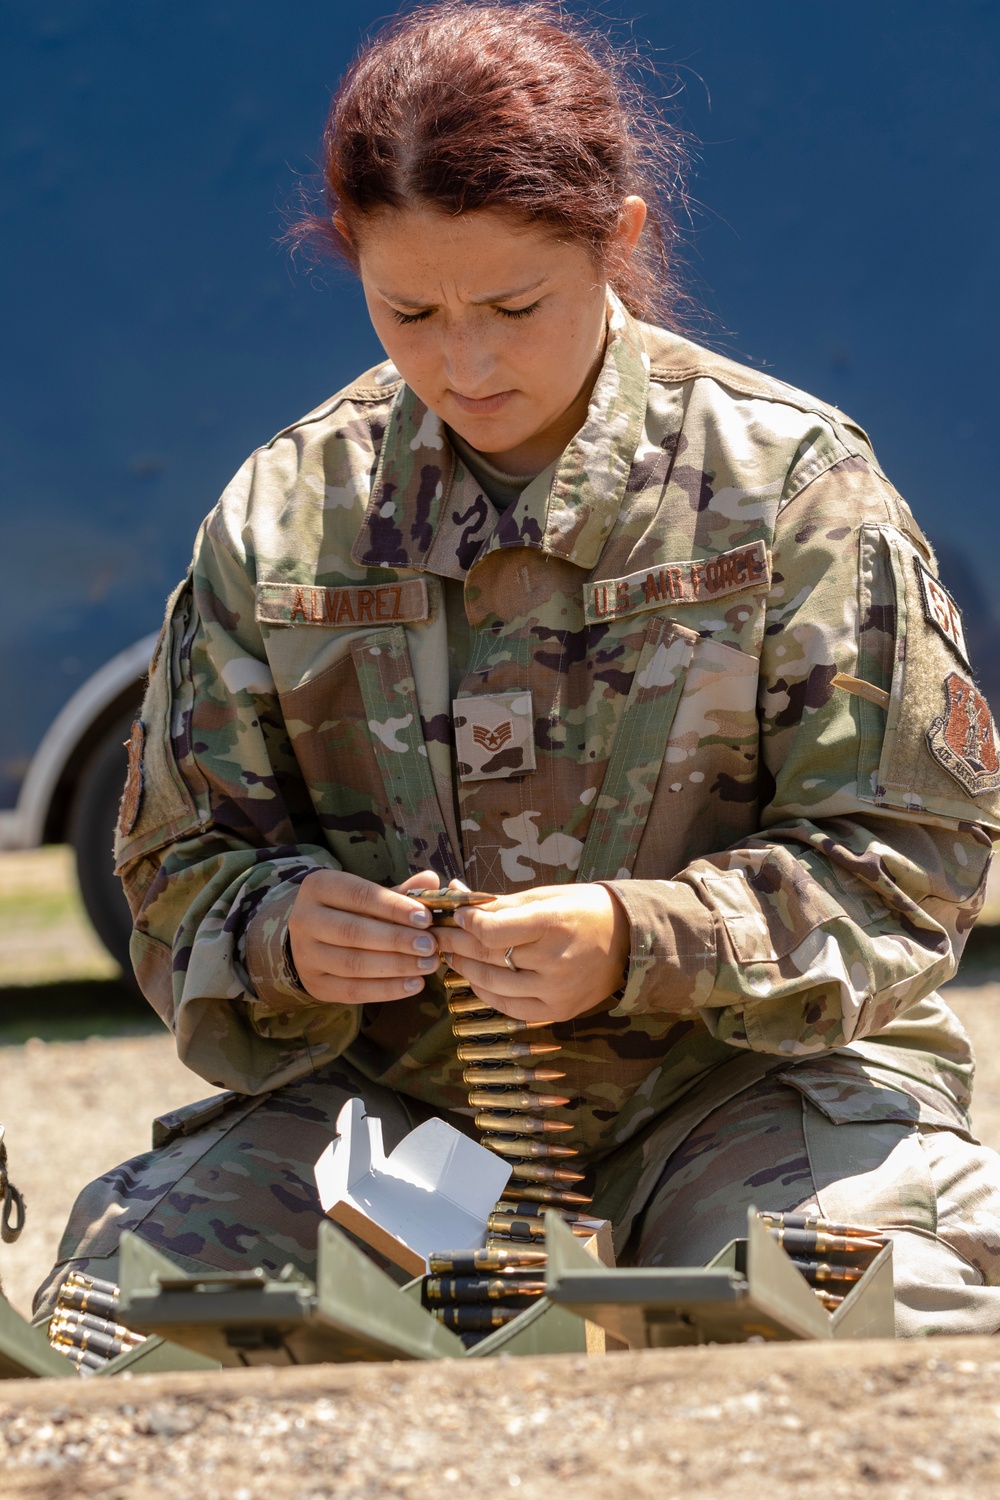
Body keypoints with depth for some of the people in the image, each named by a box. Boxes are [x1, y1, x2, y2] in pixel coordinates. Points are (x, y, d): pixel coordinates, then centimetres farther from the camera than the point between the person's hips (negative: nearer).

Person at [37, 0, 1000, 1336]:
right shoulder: (285, 513, 4)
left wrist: (641, 945, -24)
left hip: (747, 1076, -2)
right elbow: (182, 866, 9)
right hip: (389, 1094, 3)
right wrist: (282, 937, -16)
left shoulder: (791, 481, -4)